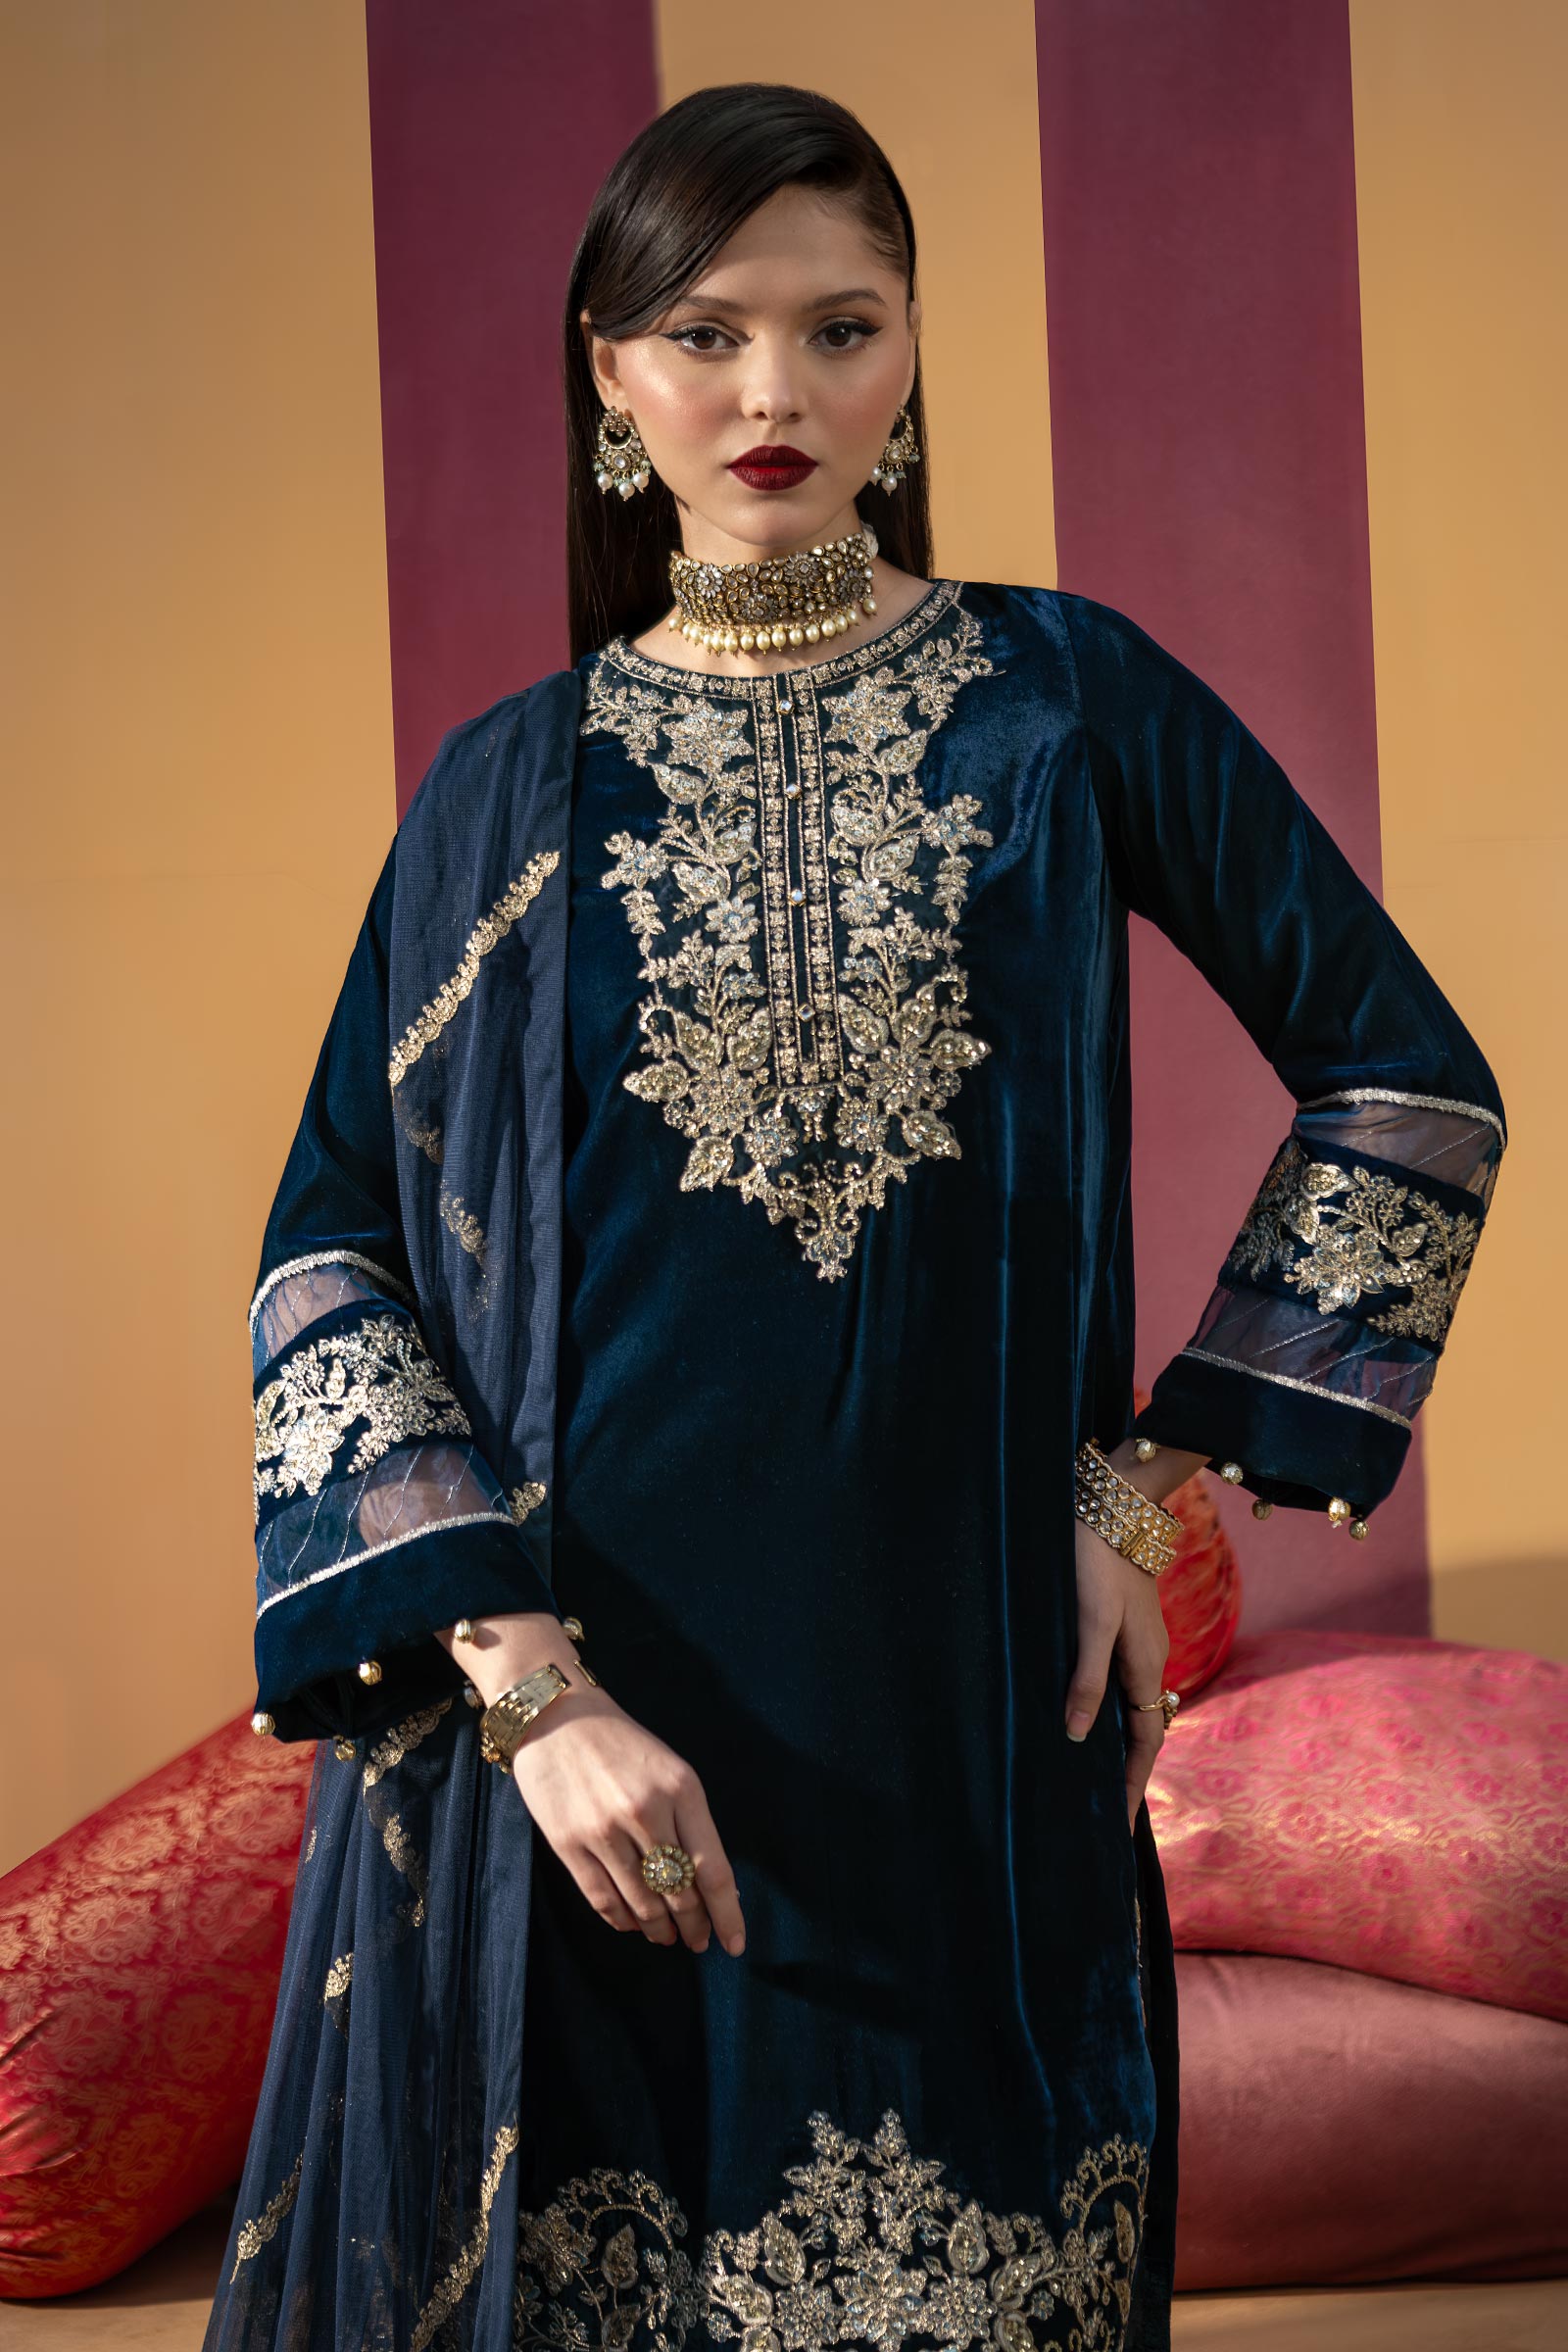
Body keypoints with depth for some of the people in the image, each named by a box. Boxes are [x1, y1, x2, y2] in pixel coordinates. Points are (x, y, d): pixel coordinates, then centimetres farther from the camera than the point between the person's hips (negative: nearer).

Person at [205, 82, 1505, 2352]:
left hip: (968, 1693, 0)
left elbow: (1408, 1071, 5)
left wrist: (1152, 1477, -1)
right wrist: (524, 1679, -14)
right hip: (582, 1697, 1)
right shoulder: (510, 785, 4)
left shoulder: (1073, 699, 2)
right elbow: (331, 1250, -1)